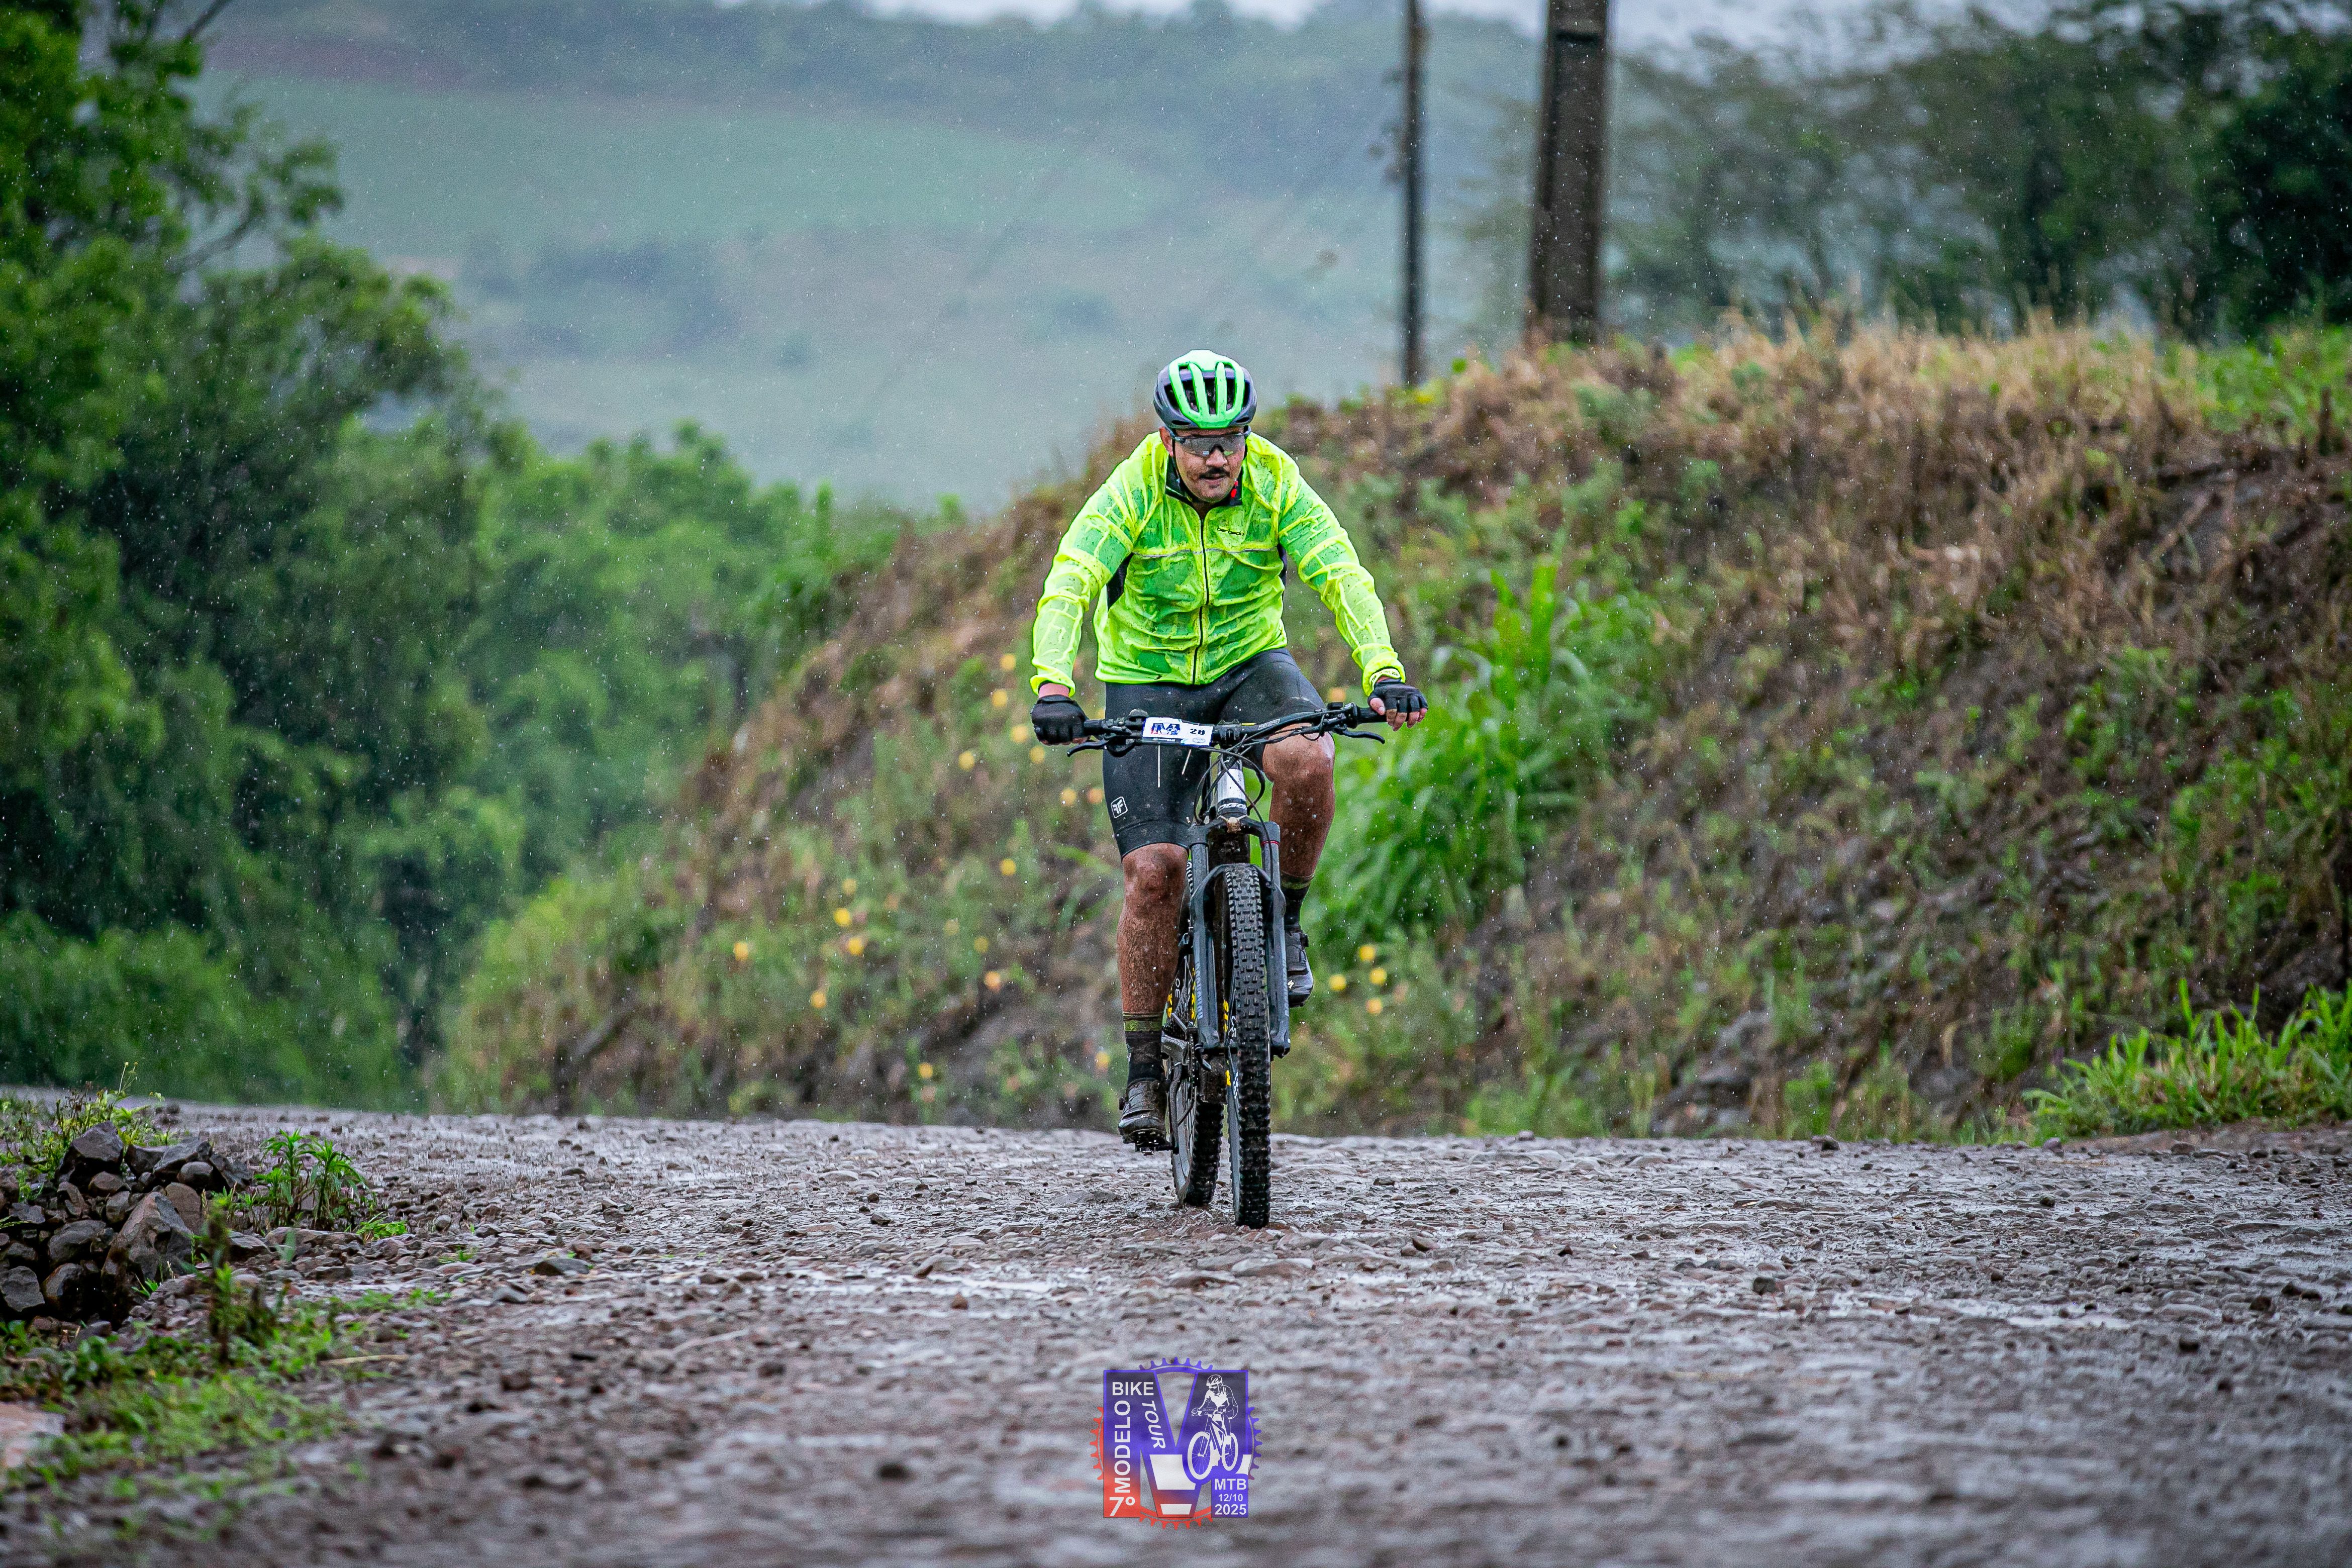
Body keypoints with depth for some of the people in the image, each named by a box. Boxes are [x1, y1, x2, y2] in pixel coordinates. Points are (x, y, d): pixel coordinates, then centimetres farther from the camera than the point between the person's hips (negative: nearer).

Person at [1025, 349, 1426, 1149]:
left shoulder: (1278, 488, -16)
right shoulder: (1130, 496, -20)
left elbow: (1344, 576, -25)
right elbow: (1068, 588, -31)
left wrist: (1383, 672, -42)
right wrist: (1052, 686, -49)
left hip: (1250, 663, 1)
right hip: (1146, 682, -1)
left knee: (1305, 762, -33)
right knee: (1154, 874, -12)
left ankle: (1285, 918, -7)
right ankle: (1145, 1070, 0)